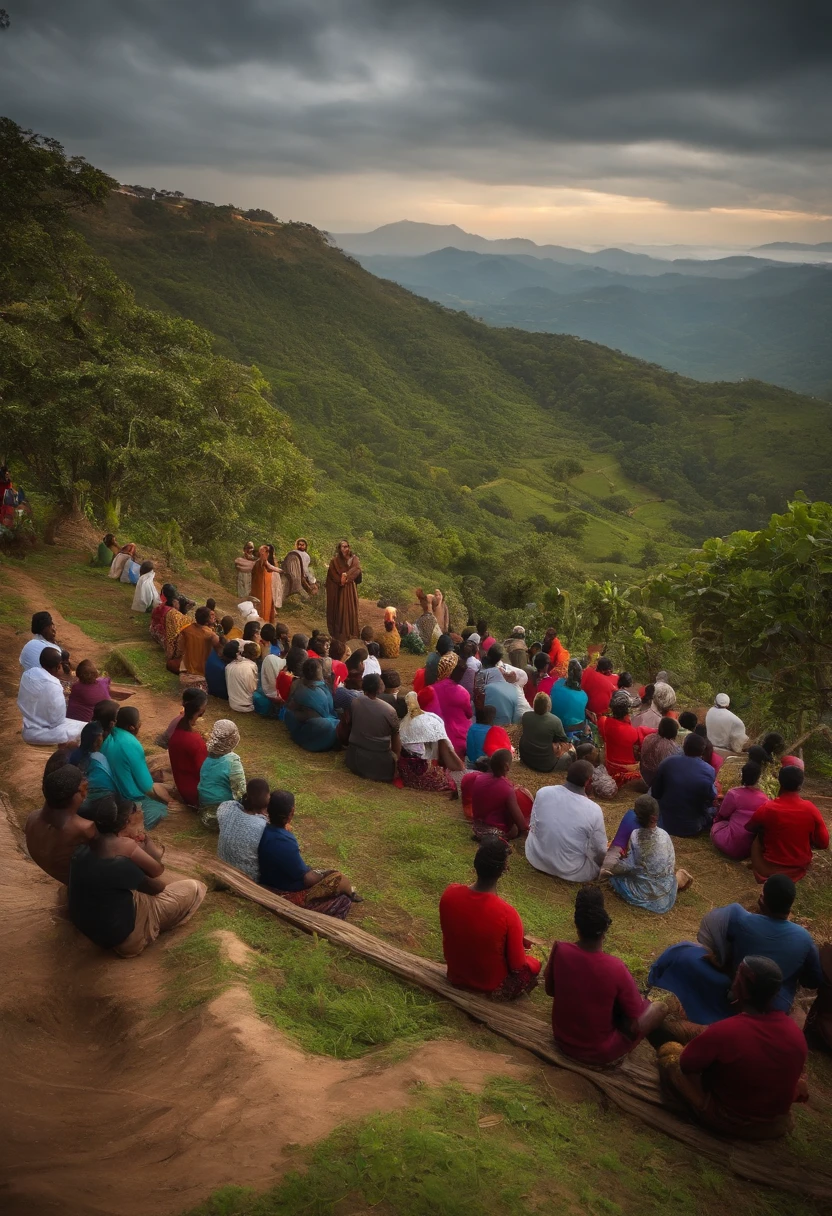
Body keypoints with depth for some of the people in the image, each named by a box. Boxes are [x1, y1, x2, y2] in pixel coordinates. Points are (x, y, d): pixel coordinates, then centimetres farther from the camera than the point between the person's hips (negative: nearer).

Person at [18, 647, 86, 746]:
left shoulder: (27, 674, -6)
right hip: (44, 735, -9)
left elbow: (21, 703, 8)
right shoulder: (53, 686, -28)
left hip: (28, 733, 9)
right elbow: (57, 720, -18)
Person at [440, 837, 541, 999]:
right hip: (491, 984, -4)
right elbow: (517, 966, -19)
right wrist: (520, 943, 3)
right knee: (534, 964, 22)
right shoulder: (507, 914, -33)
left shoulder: (449, 893, -21)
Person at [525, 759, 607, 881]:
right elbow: (600, 852, -12)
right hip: (570, 872, -2)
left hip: (536, 859, 2)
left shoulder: (543, 792, -15)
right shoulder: (594, 810, -23)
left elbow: (533, 826, 1)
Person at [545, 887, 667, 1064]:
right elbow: (635, 1026, -16)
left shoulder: (559, 950, -20)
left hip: (562, 1040, 5)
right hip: (600, 1053, -4)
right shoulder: (616, 968, -29)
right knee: (660, 1007, 11)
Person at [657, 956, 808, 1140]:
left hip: (726, 1122, -4)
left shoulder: (723, 1031, -33)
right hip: (776, 1126, 4)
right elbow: (791, 1076, 4)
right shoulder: (796, 1032, -16)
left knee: (668, 1050, 8)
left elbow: (685, 1064, -15)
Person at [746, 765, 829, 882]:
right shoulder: (811, 809, -16)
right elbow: (823, 844, -6)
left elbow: (749, 829, 1)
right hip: (800, 867, 3)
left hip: (768, 868, -2)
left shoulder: (767, 808, -20)